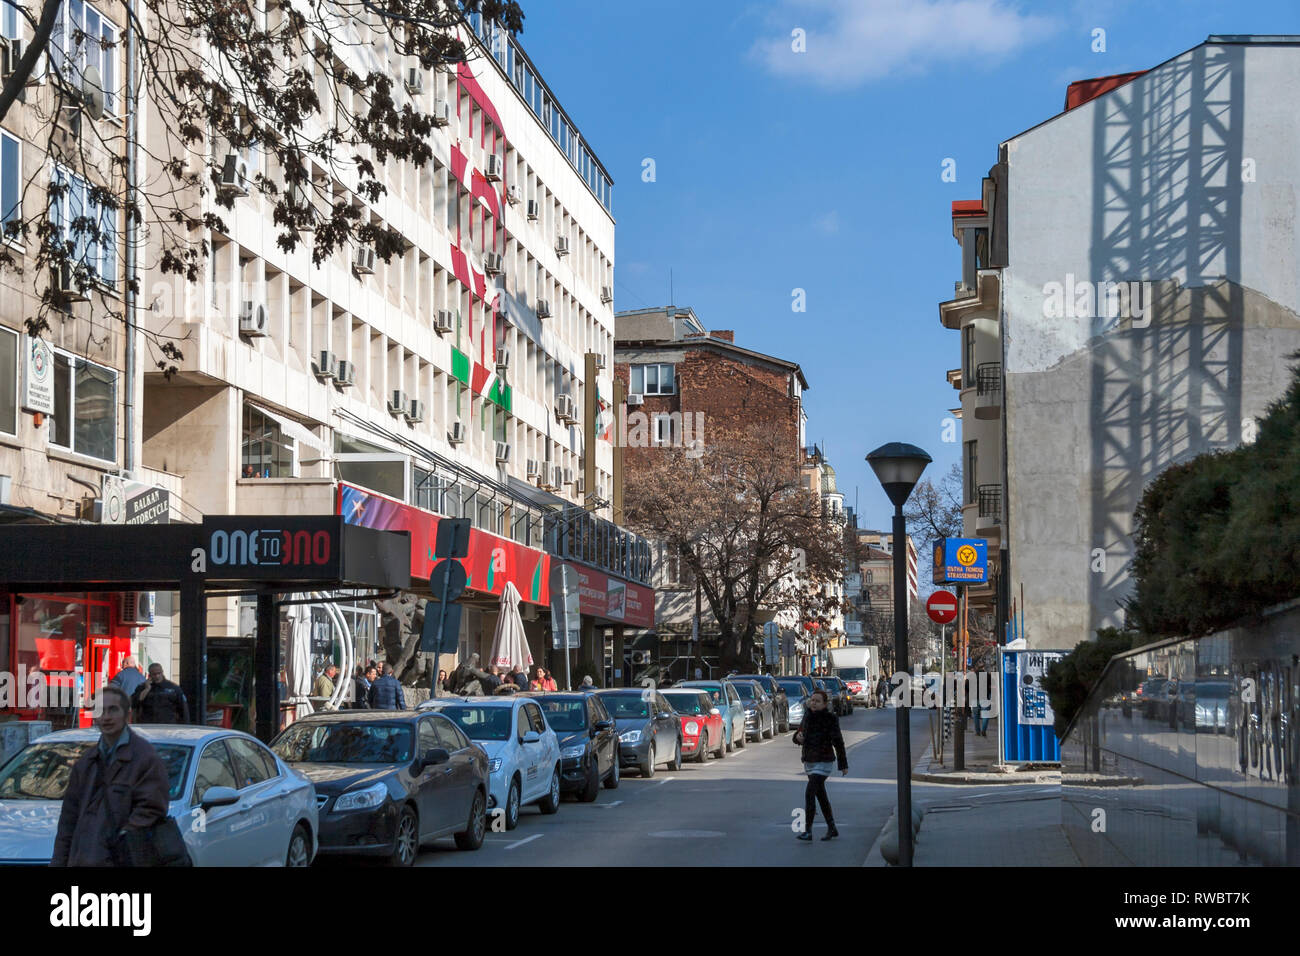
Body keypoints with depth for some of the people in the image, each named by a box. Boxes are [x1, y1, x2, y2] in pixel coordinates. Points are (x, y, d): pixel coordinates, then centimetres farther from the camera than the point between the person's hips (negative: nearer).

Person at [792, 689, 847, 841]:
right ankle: (832, 829, 28)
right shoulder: (808, 715, 5)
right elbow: (800, 733, 14)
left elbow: (838, 742, -10)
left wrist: (843, 765, -7)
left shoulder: (830, 719, -13)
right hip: (809, 762, 7)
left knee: (809, 793, -19)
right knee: (821, 795, 15)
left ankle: (808, 830, -17)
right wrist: (798, 736, -11)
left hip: (824, 763, -7)